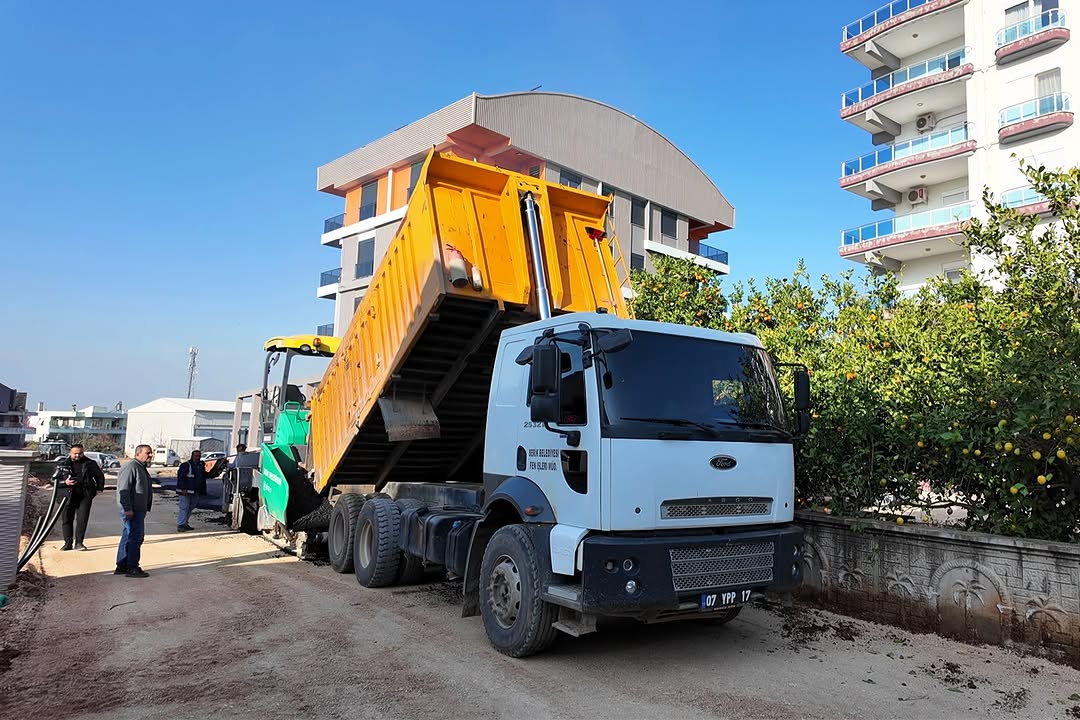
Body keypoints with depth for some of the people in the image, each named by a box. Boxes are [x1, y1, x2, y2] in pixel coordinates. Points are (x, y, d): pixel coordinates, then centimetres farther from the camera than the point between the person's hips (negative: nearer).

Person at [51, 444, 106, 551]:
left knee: (82, 518, -6)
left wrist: (99, 488, 10)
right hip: (69, 495, 1)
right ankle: (68, 543, 13)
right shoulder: (63, 464, 7)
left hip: (85, 495, -1)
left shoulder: (90, 464, 7)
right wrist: (65, 482, -10)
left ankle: (78, 542, -2)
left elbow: (100, 476, 20)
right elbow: (54, 479, 8)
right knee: (67, 519, 4)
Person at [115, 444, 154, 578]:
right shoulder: (131, 467, -14)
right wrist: (128, 509, -24)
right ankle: (132, 568, -3)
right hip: (132, 510, -11)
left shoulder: (142, 468, 19)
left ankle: (121, 566, 23)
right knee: (135, 537, -8)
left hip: (139, 510, 11)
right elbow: (124, 489, -21)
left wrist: (146, 508, 22)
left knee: (128, 537, 15)